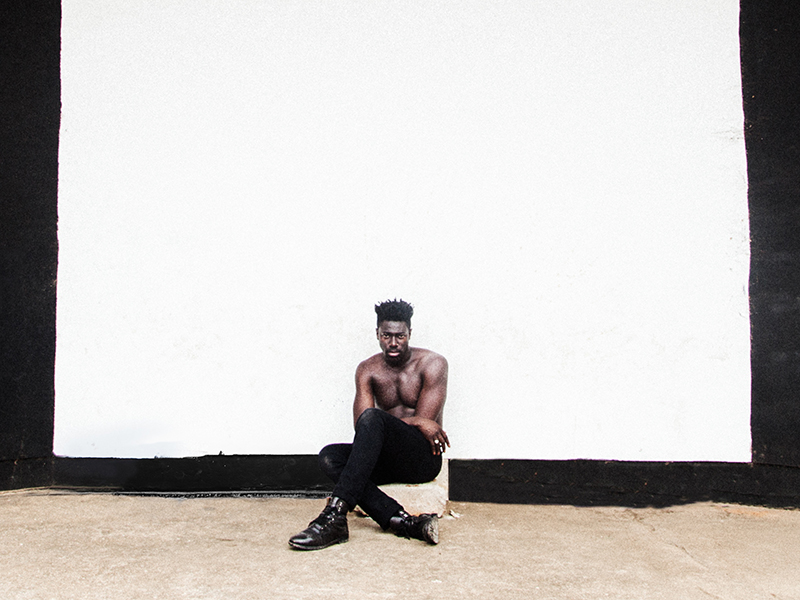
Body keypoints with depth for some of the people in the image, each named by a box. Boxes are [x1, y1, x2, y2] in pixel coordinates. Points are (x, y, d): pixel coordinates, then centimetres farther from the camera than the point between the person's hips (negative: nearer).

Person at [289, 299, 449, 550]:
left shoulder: (433, 364, -3)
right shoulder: (368, 370, 7)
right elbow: (359, 424, -6)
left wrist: (383, 421, -9)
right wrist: (416, 422, -15)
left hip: (424, 457, -5)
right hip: (388, 459, 5)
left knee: (372, 419, -32)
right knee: (329, 457, -24)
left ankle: (335, 514, -38)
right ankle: (404, 523, -37)